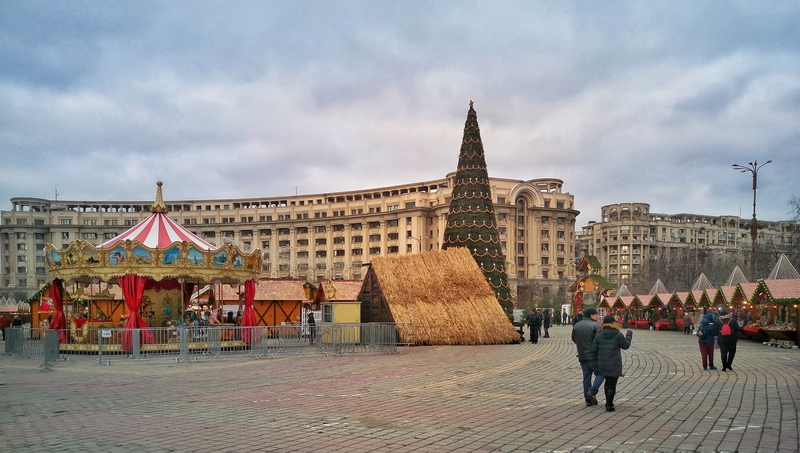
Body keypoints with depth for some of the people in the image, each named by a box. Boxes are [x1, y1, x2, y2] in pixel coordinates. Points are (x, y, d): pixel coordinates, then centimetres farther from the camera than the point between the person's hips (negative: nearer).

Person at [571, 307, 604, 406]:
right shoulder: (595, 325, -10)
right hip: (594, 356, -6)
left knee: (586, 377, 10)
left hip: (582, 356, 6)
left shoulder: (576, 325, 10)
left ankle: (588, 399, 11)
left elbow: (574, 340, 16)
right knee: (600, 374, 7)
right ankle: (592, 391, -9)